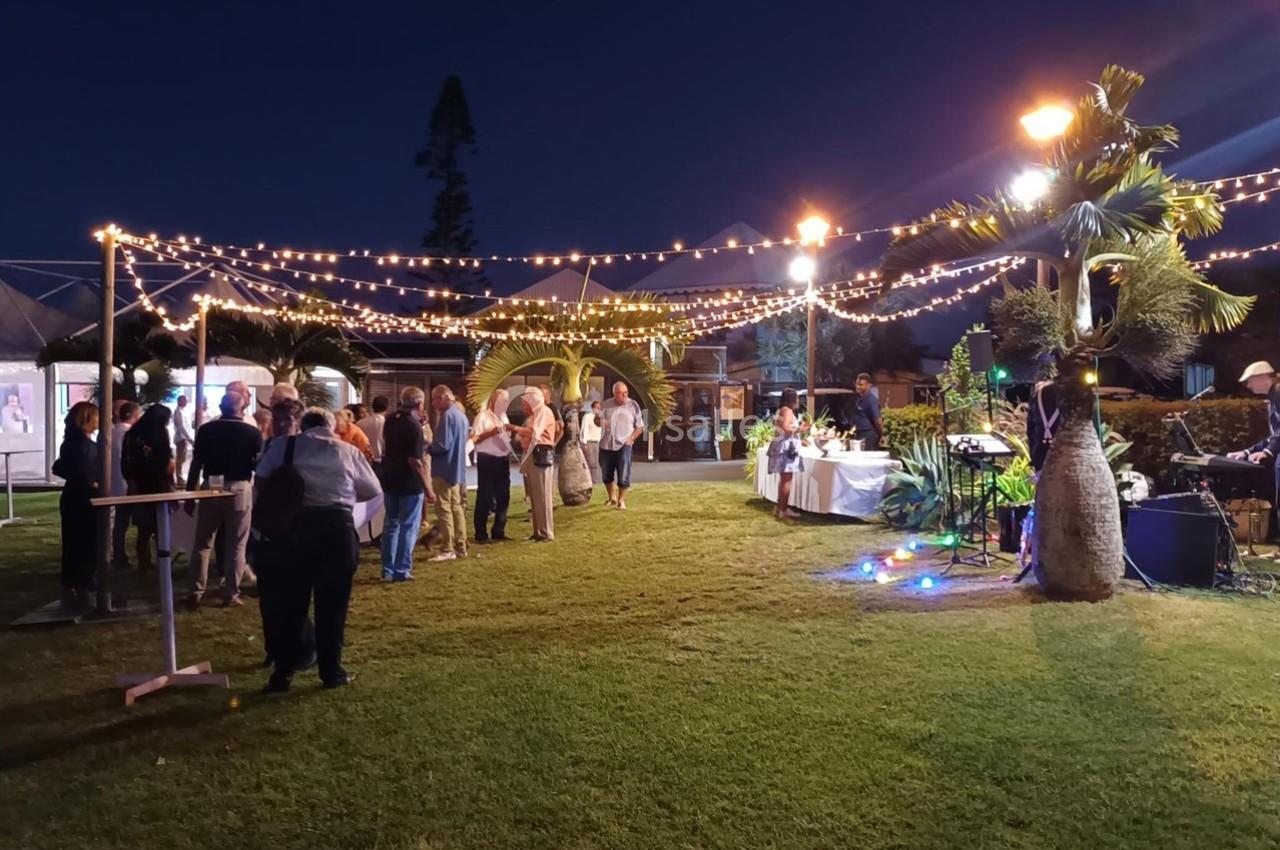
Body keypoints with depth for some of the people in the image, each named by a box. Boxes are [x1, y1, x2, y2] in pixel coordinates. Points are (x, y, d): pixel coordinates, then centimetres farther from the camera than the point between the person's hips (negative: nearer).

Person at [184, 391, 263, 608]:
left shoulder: (206, 430, 0)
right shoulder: (253, 433, -4)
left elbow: (196, 464, 1)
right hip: (240, 489, -1)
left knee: (203, 543, 11)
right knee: (236, 545, 6)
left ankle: (196, 593, 11)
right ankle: (231, 594, 9)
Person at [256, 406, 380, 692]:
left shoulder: (284, 445, 12)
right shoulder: (349, 451, 11)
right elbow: (374, 491, 16)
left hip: (296, 526, 1)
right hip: (338, 528, 0)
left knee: (290, 602, 10)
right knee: (332, 604, 9)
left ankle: (282, 674, 15)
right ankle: (331, 672, 18)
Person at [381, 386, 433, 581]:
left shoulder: (391, 420, 5)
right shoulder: (413, 427, -18)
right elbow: (415, 461, -23)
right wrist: (428, 489, -19)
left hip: (390, 480, 7)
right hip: (410, 484, -7)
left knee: (391, 525, 14)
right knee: (408, 527, 2)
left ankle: (388, 570, 18)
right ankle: (402, 571, 4)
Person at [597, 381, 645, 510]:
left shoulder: (633, 406, -3)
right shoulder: (606, 405, 3)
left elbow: (640, 427, 2)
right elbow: (597, 419, 11)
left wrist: (630, 439, -11)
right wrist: (600, 421, -14)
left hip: (623, 446, -3)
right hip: (606, 446, 3)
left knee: (624, 476, -6)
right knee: (606, 475, 13)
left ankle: (621, 501, 7)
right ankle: (612, 497, 34)